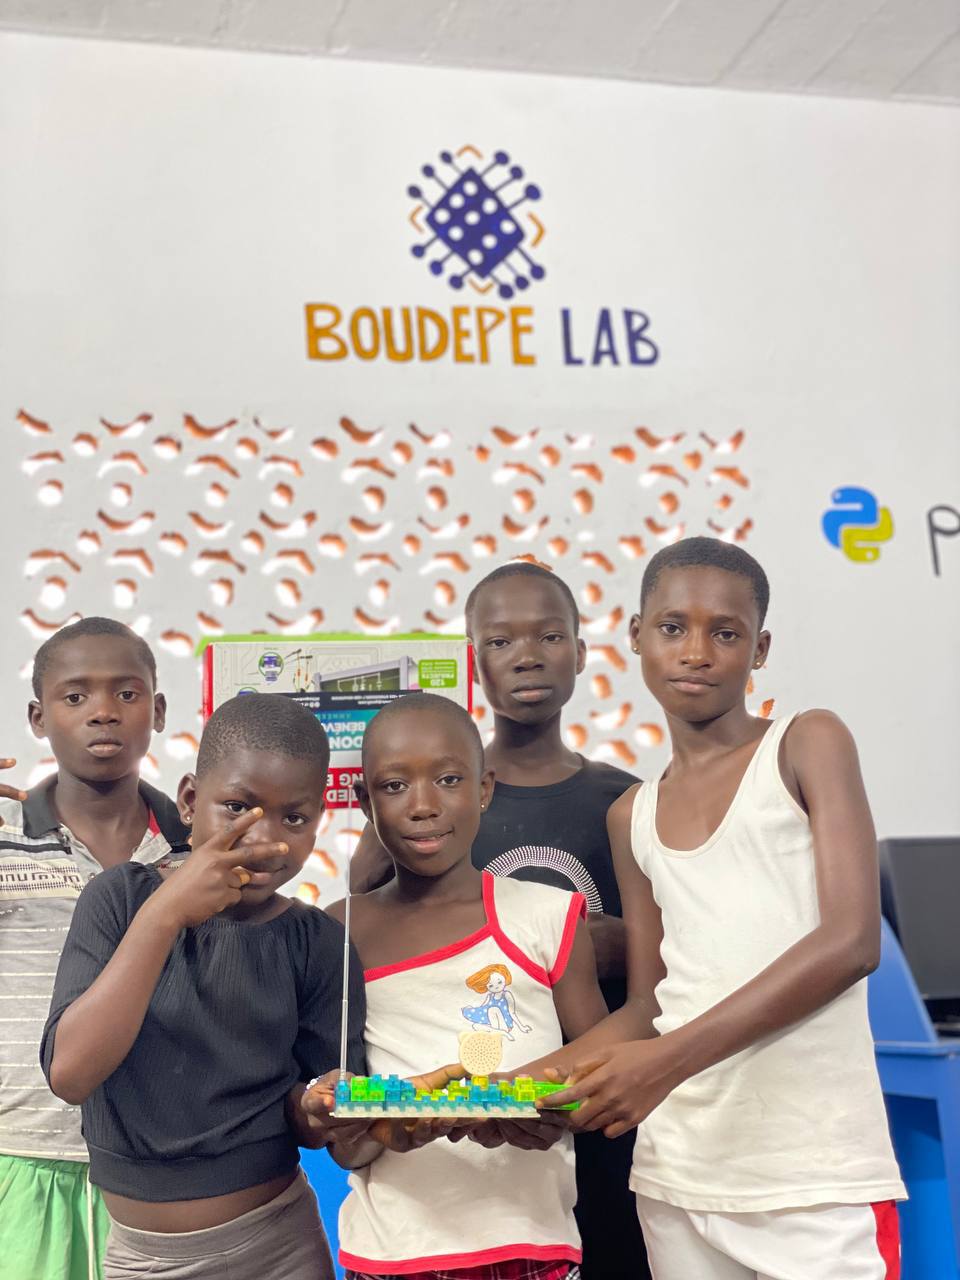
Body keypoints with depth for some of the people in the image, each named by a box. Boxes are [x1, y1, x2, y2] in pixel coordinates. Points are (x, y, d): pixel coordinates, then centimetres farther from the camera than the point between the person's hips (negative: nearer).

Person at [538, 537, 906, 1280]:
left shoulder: (809, 745, -2)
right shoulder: (634, 818, 12)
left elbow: (851, 942, -14)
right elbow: (650, 1007, 13)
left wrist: (670, 1059, -20)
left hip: (818, 1177, -4)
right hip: (677, 1176, 4)